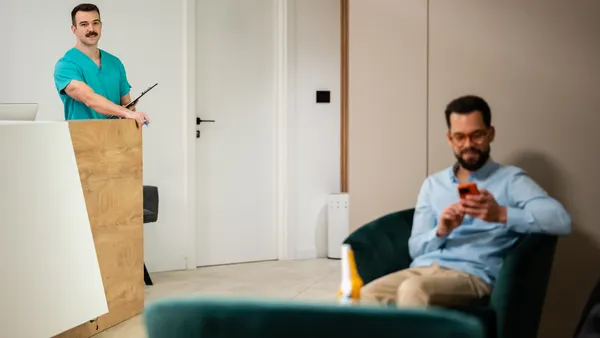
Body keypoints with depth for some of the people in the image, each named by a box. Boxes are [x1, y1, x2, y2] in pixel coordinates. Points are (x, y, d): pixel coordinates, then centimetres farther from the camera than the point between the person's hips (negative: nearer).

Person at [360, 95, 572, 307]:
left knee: (413, 291, -37)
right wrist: (440, 232, -6)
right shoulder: (432, 184, 22)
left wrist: (501, 214, -20)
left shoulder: (510, 179, 8)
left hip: (473, 274, -4)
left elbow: (561, 221, -7)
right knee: (366, 296, -29)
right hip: (422, 269, 4)